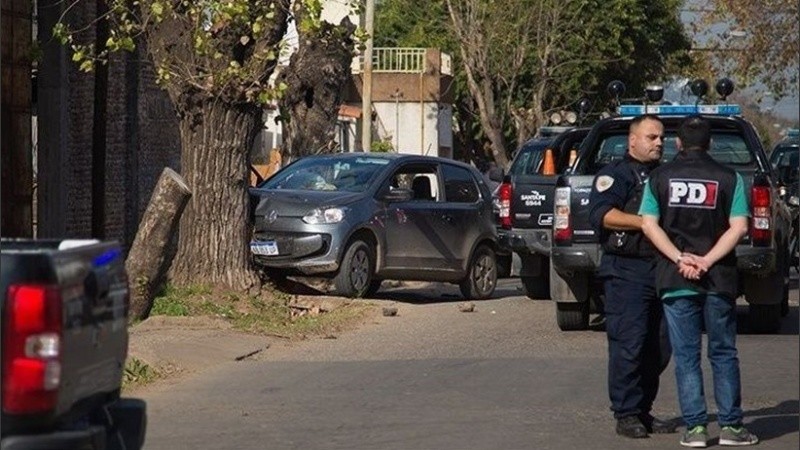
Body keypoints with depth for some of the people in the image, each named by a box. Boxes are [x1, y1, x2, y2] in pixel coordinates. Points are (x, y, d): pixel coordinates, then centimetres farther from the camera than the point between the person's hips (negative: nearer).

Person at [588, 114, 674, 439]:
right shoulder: (615, 174, 0)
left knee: (660, 346, 7)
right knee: (628, 345, -9)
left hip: (663, 269, 7)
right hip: (627, 271, -7)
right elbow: (601, 214, -15)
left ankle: (643, 410, 15)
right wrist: (646, 222, -20)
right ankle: (626, 414, -5)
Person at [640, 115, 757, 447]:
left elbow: (649, 225, -6)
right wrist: (707, 261, -11)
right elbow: (738, 227, -8)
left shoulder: (660, 177, 3)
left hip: (675, 280, 0)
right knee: (723, 354, 8)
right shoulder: (728, 178, 0)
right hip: (719, 280, 0)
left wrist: (681, 259, -10)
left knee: (686, 356, 5)